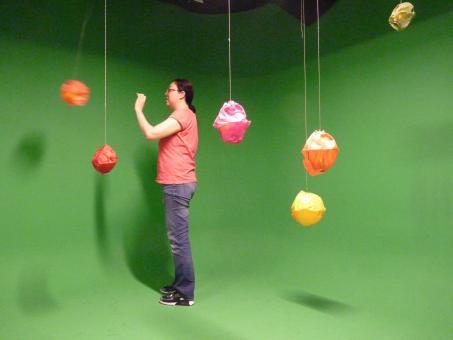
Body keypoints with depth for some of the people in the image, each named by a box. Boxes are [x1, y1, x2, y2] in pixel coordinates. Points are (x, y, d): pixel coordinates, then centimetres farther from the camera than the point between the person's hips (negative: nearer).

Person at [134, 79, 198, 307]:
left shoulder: (182, 115, -12)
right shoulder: (184, 116, 22)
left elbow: (151, 133, -21)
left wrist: (138, 109, -10)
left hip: (178, 185, -11)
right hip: (177, 184, 11)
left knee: (179, 239, -7)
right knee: (177, 237, 15)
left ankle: (186, 293, 1)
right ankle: (180, 284, 26)